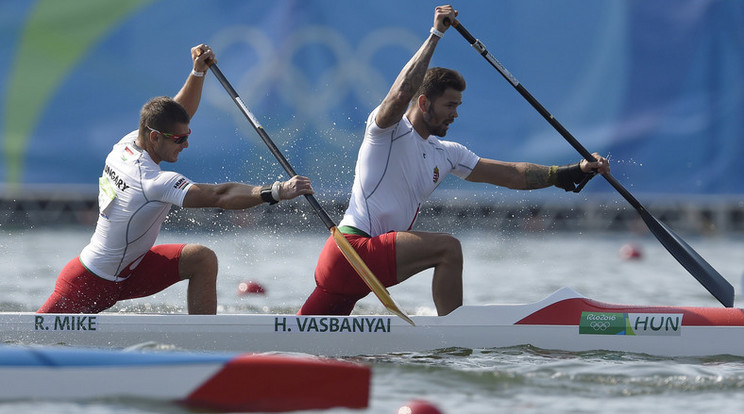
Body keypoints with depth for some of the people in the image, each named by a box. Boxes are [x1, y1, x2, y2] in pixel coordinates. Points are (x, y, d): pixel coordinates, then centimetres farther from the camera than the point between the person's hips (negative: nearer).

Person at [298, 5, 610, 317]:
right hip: (352, 247, -9)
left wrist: (576, 172, 8)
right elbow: (401, 94, -29)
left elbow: (512, 175, 15)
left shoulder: (446, 155, 16)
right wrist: (436, 34, -25)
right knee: (447, 247, -20)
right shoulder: (388, 130, -6)